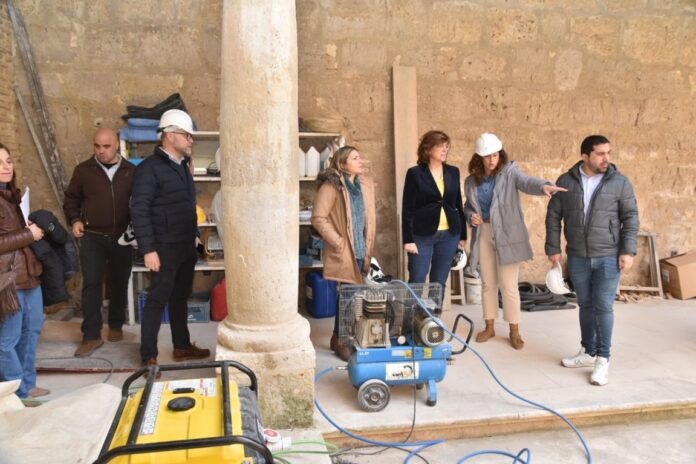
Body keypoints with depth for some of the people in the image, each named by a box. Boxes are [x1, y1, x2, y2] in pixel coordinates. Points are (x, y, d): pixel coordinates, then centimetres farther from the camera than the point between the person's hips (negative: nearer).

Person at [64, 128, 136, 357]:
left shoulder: (131, 171, 3)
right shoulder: (83, 170, 2)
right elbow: (71, 199, 10)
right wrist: (75, 220, -6)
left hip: (123, 237, 1)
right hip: (92, 237, -1)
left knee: (120, 284, 11)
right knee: (91, 284, -6)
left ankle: (116, 326, 29)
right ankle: (91, 336, 0)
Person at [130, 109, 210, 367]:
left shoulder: (183, 165, 12)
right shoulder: (150, 168, -12)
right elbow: (139, 210, -16)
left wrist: (194, 235, 17)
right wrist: (148, 249, -19)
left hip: (187, 246, 8)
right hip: (166, 248, -7)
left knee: (180, 298, 16)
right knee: (158, 300, 0)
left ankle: (182, 347, 28)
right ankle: (149, 357, 9)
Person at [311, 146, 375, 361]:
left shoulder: (366, 184, 10)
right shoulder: (331, 186, -11)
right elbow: (318, 218, -14)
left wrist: (369, 245, 12)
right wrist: (339, 242, -14)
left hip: (362, 250, 6)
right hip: (344, 251, -6)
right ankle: (340, 340, 17)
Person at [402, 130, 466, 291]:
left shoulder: (453, 172, 9)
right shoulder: (415, 173, -4)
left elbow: (458, 205, 13)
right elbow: (407, 209, -6)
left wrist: (463, 235, 11)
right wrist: (408, 240, -11)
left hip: (449, 236, 4)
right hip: (422, 236, -4)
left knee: (439, 283, 9)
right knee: (416, 283, -3)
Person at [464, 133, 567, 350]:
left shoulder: (510, 171, -8)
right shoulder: (472, 180, 3)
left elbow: (528, 182, -28)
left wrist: (544, 186, -50)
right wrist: (471, 216, -8)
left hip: (507, 234, -4)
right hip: (483, 233, 4)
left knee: (508, 285, 0)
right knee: (488, 283, 12)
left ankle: (514, 331, 15)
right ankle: (490, 327, 26)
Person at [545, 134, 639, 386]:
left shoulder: (620, 182, -3)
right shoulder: (566, 181, 0)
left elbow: (631, 218, -1)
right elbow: (553, 216, 5)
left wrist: (628, 251, -8)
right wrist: (553, 248, 2)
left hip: (608, 257, -2)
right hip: (577, 257, 2)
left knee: (603, 306, -2)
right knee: (586, 305, 13)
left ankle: (603, 359, 9)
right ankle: (588, 352, 27)